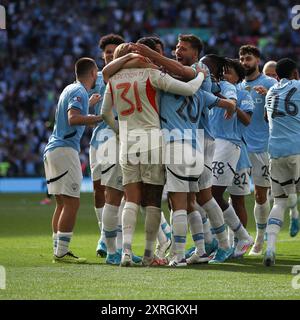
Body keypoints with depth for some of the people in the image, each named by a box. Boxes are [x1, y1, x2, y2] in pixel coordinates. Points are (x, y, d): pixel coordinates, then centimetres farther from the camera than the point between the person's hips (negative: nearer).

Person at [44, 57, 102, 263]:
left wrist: (89, 104, 45)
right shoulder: (79, 92, -10)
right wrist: (99, 117, -26)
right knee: (72, 203, -10)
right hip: (65, 150, -10)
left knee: (62, 203, 12)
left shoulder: (70, 89, 19)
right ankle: (61, 252, -13)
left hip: (53, 149, 10)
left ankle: (59, 250, 13)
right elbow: (73, 119, -25)